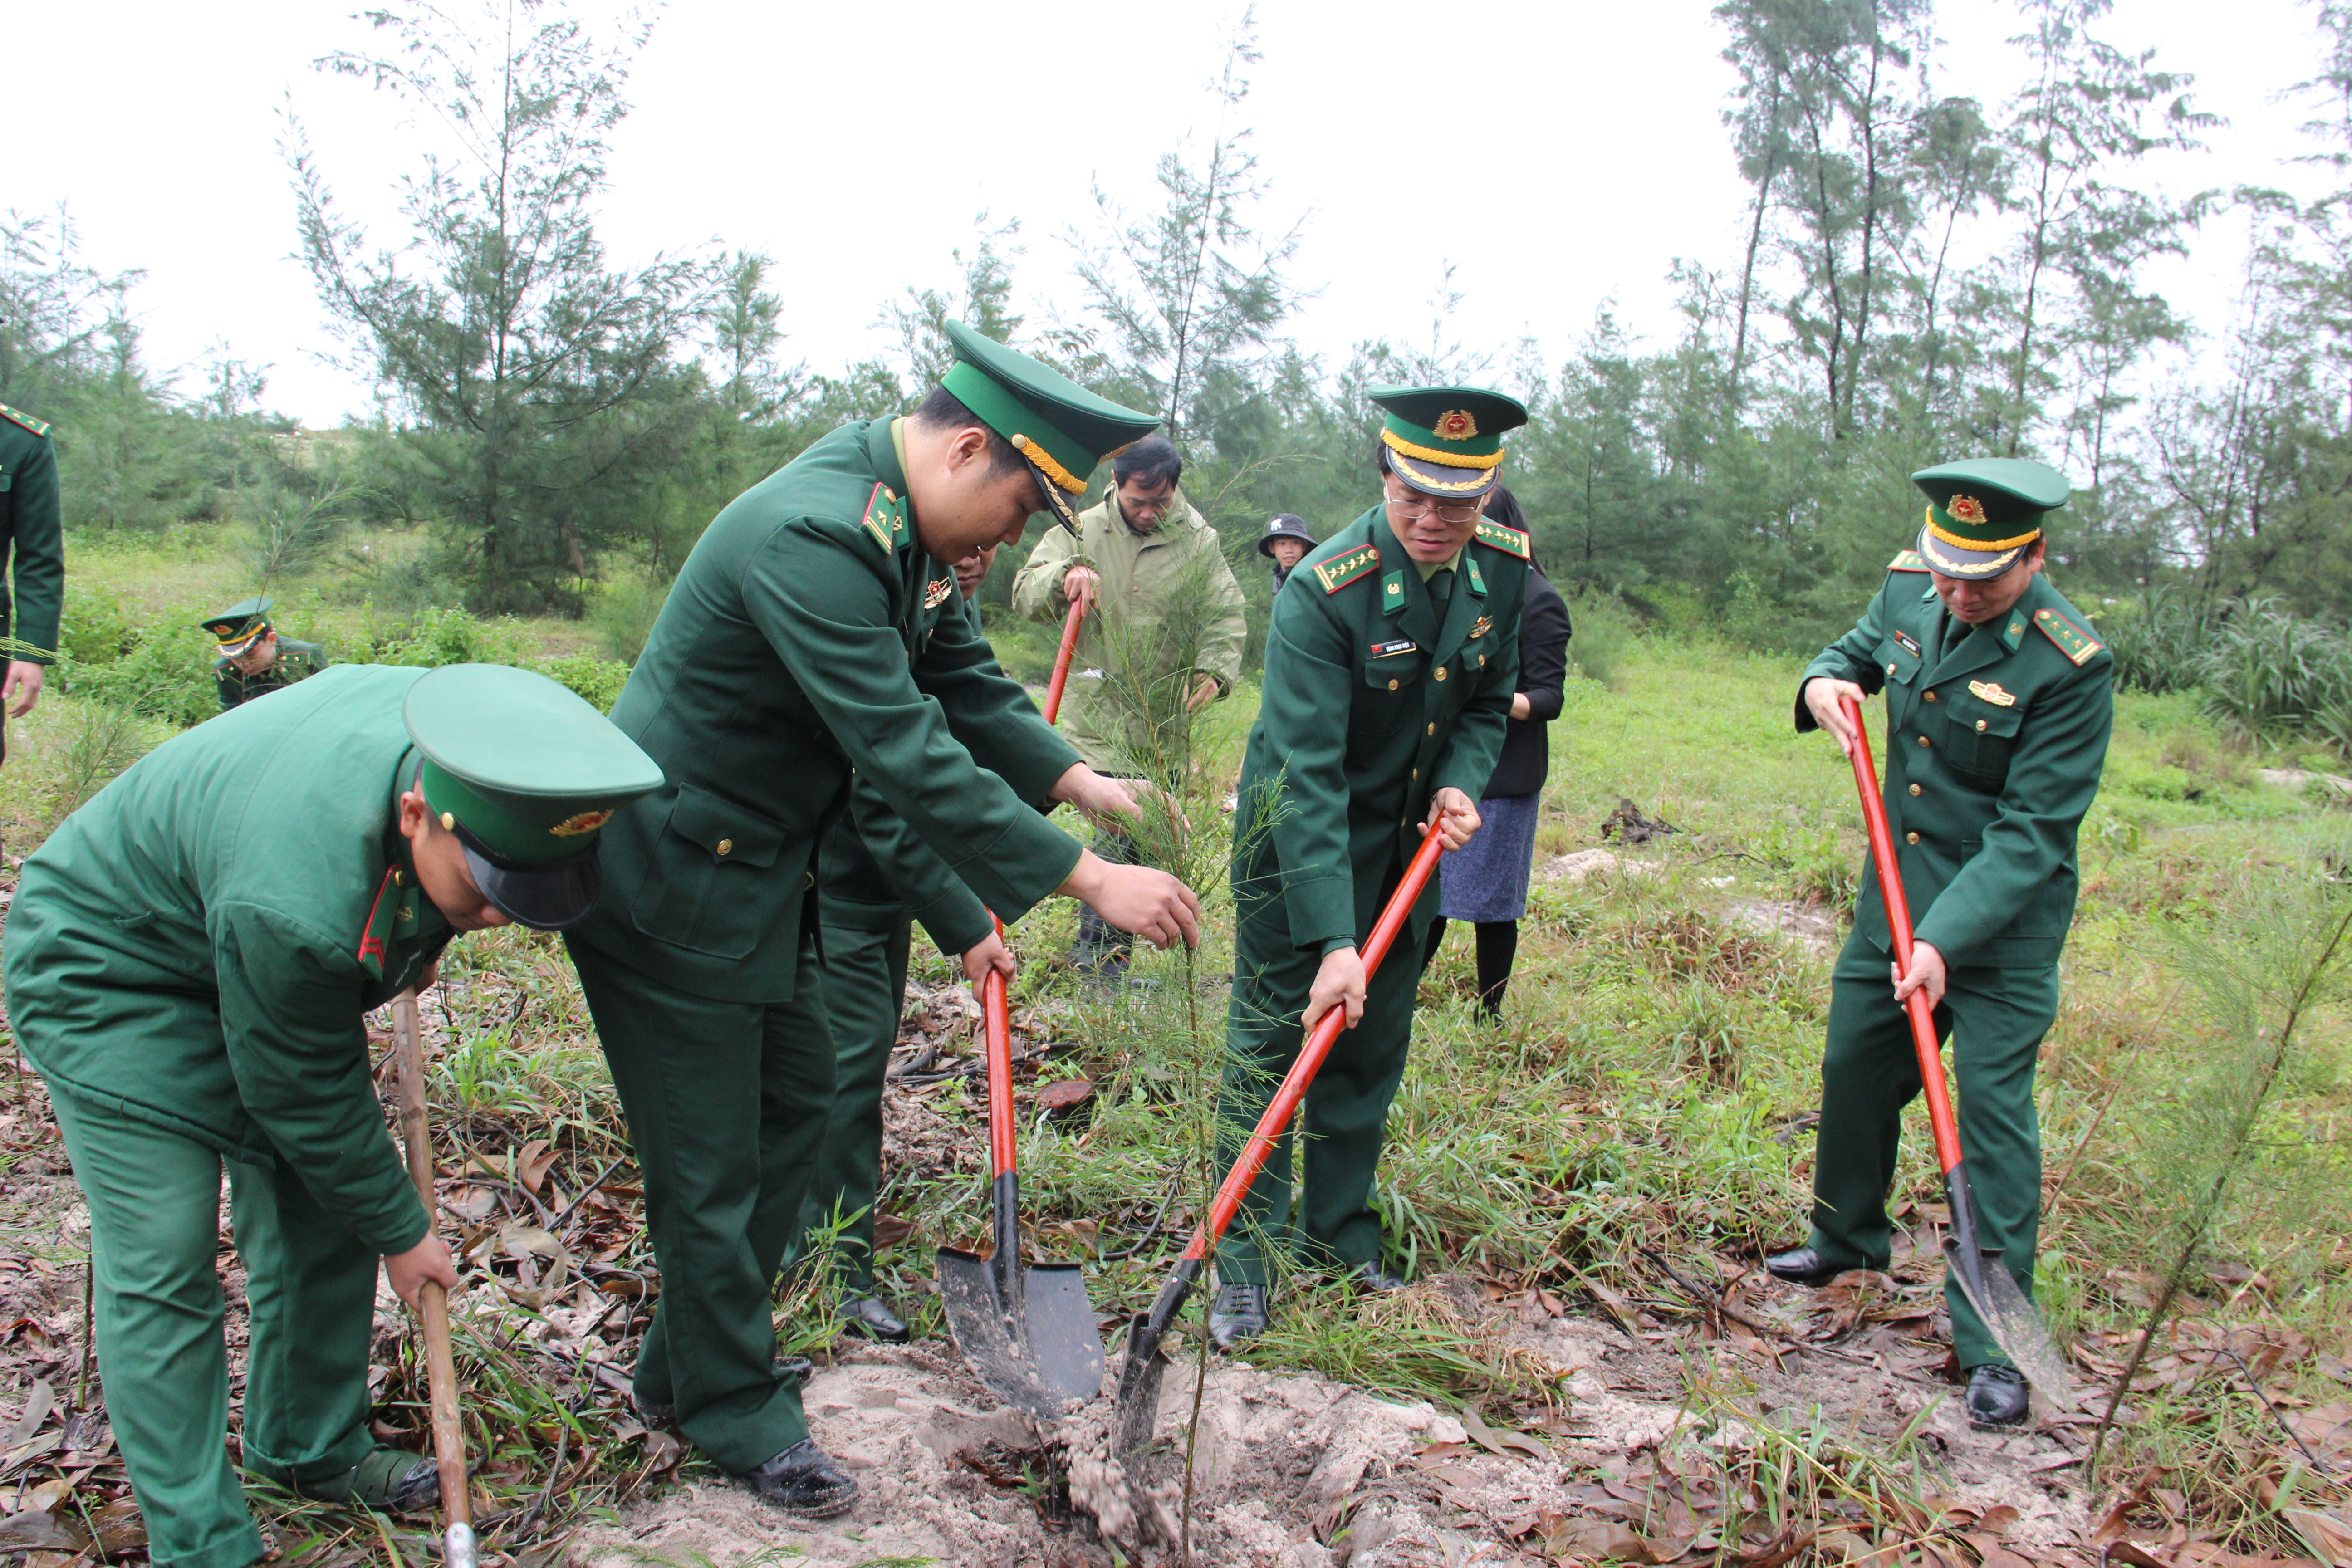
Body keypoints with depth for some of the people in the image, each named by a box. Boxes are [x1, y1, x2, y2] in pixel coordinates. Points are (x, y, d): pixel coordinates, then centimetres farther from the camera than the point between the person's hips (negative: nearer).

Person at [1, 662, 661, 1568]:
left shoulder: (464, 731, -24)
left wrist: (422, 938, 14)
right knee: (163, 1260, -10)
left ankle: (311, 1449, 25)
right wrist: (400, 1231, -11)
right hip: (107, 974, -7)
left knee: (319, 1213, 8)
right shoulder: (294, 903, -43)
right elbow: (306, 1100, -25)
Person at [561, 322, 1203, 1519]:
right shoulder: (813, 538, -31)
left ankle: (685, 1363, 36)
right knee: (711, 1164, 4)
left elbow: (963, 681, 8)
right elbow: (909, 758, -34)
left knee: (796, 1100, 19)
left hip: (756, 874, 10)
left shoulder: (901, 524, 1)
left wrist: (1071, 776, -8)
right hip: (671, 888, -10)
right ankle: (733, 1410, 25)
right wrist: (1086, 879, -31)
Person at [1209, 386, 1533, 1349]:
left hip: (1410, 847, 6)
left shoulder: (1504, 567, -8)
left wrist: (1462, 783, -13)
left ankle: (1340, 1242, 28)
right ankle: (1243, 1265, 10)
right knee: (1269, 1050, -1)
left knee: (1373, 1053, 13)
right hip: (1297, 846, -5)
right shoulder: (1324, 592, -28)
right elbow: (1307, 778, -32)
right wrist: (1332, 941, -37)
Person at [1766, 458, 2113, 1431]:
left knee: (1994, 1109, -6)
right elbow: (1858, 649, 17)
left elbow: (2032, 832, -24)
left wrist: (1945, 940, -31)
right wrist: (1825, 683, -8)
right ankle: (1847, 1238, 43)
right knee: (1854, 1067, 18)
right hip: (1897, 891, 6)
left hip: (2003, 918, -6)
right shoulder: (1910, 587, -5)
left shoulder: (2071, 664, -23)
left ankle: (1995, 1343, 6)